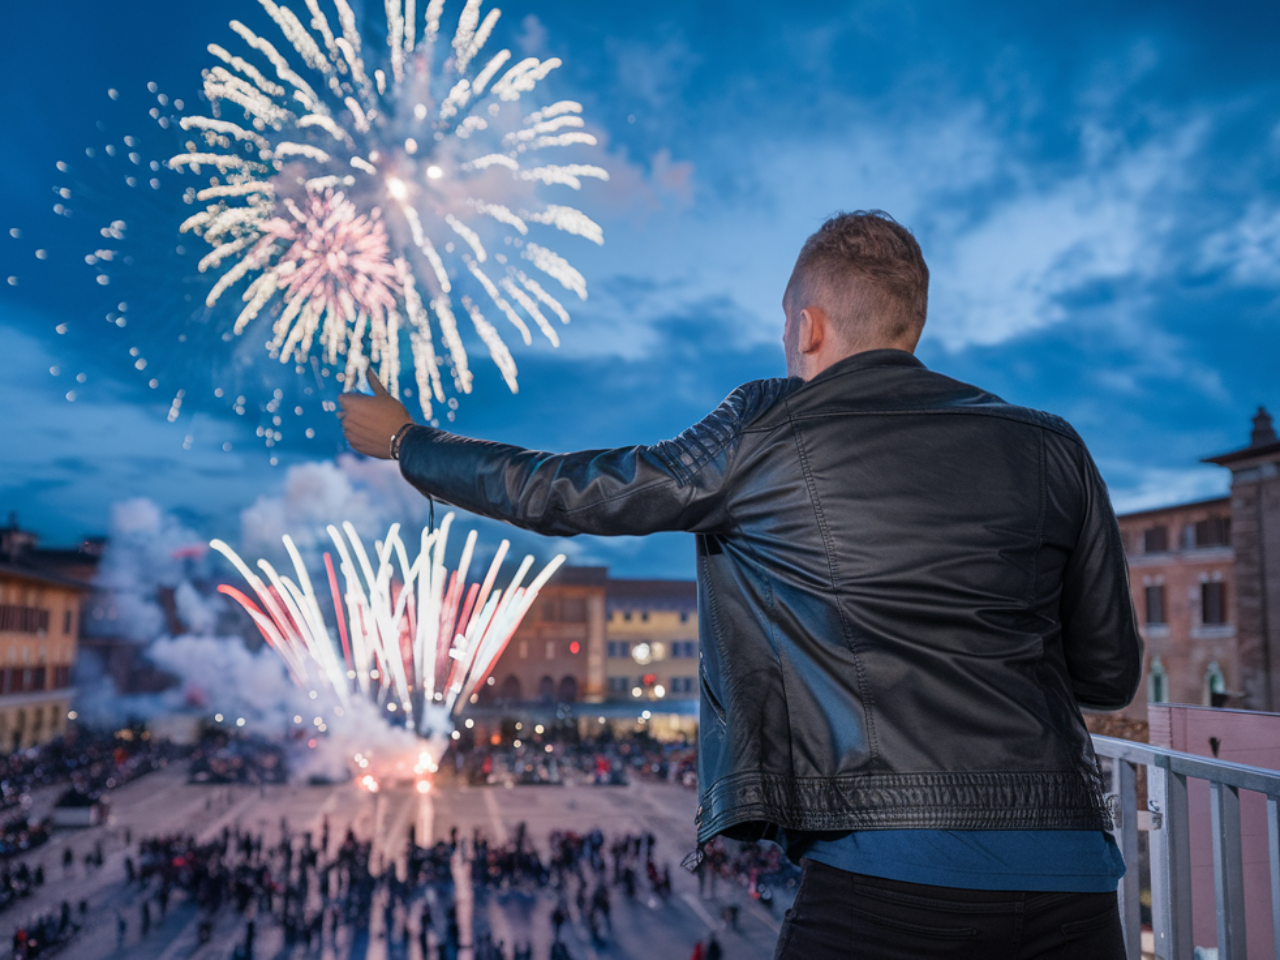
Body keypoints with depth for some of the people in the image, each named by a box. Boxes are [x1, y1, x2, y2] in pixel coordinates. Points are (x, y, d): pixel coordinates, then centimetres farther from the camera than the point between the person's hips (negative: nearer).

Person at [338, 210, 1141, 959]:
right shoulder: (1052, 450, 8)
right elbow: (1112, 674, 13)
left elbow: (563, 494, 8)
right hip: (1072, 872, 5)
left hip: (892, 872, -4)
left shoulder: (771, 435, -2)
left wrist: (403, 440, 24)